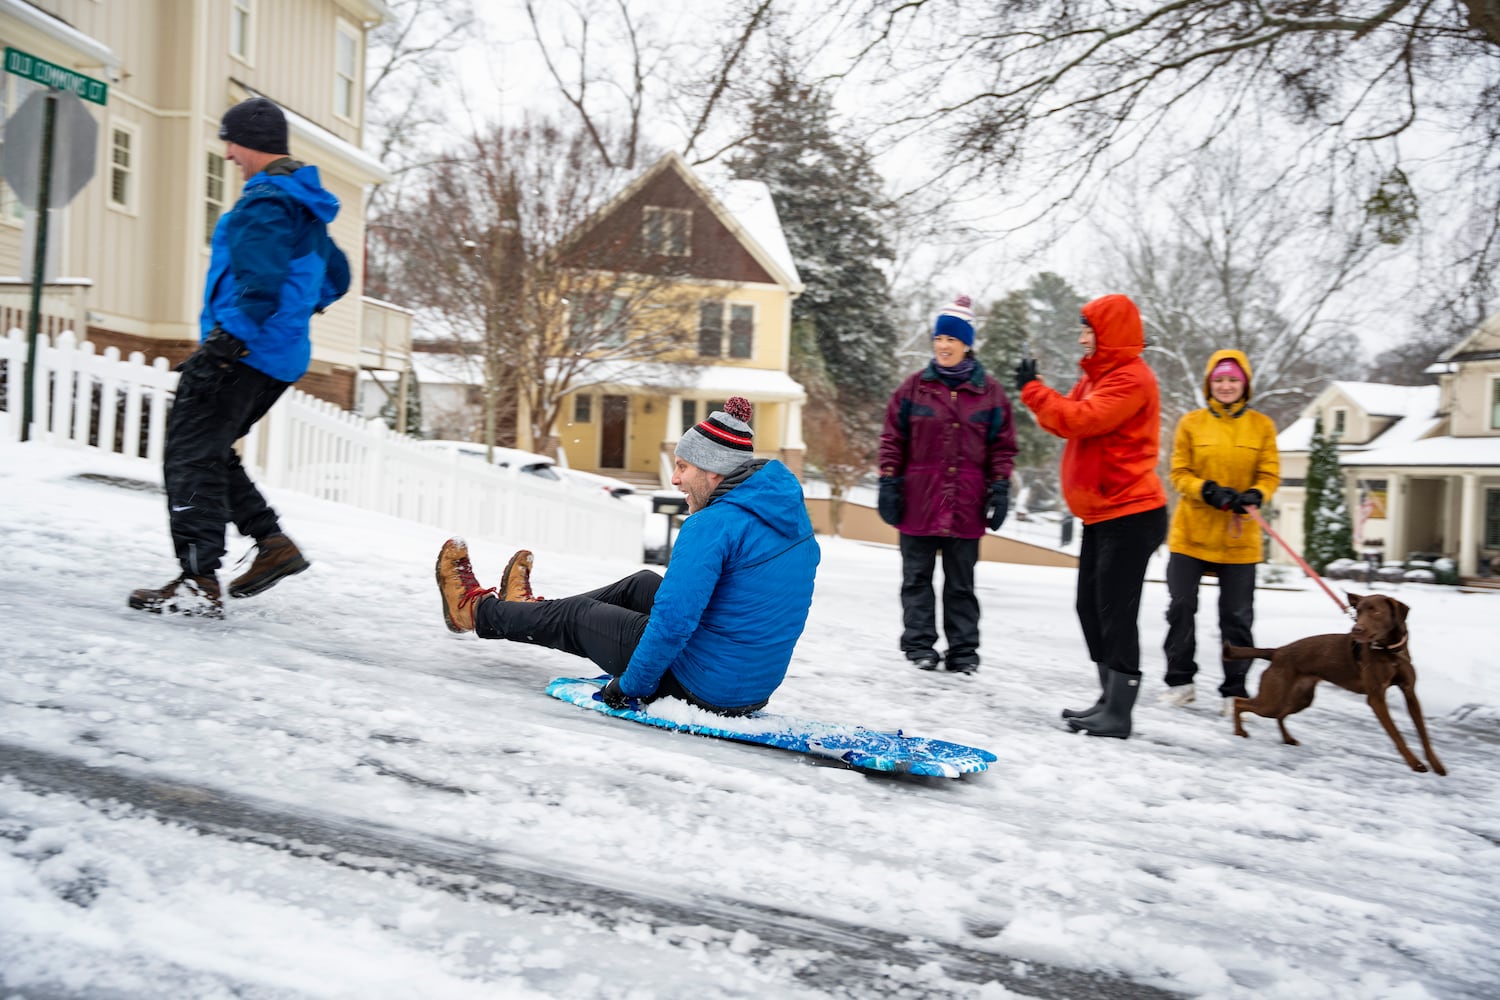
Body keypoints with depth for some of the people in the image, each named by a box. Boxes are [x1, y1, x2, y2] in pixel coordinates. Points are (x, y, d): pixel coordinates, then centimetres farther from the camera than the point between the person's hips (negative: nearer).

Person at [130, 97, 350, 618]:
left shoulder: (264, 202, -13)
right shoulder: (305, 208, 19)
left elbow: (261, 283, -26)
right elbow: (335, 278, 28)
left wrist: (225, 343, -27)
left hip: (242, 354, -10)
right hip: (281, 359, 10)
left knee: (191, 459, -6)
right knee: (208, 453, 19)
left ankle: (199, 582, -8)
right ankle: (272, 542, 13)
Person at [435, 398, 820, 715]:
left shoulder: (713, 525, -25)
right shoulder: (793, 514, 3)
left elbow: (673, 621, -27)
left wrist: (631, 684, -12)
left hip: (702, 685, -8)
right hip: (759, 686, 8)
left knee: (576, 616, 13)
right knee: (643, 584, 26)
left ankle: (476, 609, 39)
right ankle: (529, 609, 47)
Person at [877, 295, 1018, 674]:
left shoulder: (989, 391, 4)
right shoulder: (915, 386, 3)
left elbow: (1003, 445, 6)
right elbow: (893, 439, 4)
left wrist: (1000, 488, -1)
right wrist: (888, 483, -3)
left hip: (966, 505, 0)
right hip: (918, 500, 0)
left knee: (961, 582, 8)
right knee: (917, 577, 7)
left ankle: (963, 649, 15)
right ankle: (919, 643, 16)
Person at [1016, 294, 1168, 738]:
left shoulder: (1131, 379, -14)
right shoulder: (1098, 376, 17)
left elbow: (1083, 418, -25)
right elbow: (1066, 420, 12)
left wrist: (1033, 390, -15)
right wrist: (1034, 390, -3)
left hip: (1131, 514, -10)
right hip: (1102, 513, 10)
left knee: (1115, 613, -9)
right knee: (1090, 608, 12)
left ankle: (1118, 714, -4)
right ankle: (1110, 699, 21)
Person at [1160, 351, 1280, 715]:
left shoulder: (1261, 425, 3)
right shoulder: (1191, 423, 1)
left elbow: (1270, 475, 3)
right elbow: (1179, 473, -1)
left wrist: (1254, 496, -18)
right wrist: (1208, 491, -19)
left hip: (1239, 538, 0)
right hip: (1191, 532, 0)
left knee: (1237, 616, 5)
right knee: (1181, 606, 3)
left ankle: (1235, 689, 16)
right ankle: (1180, 680, 17)